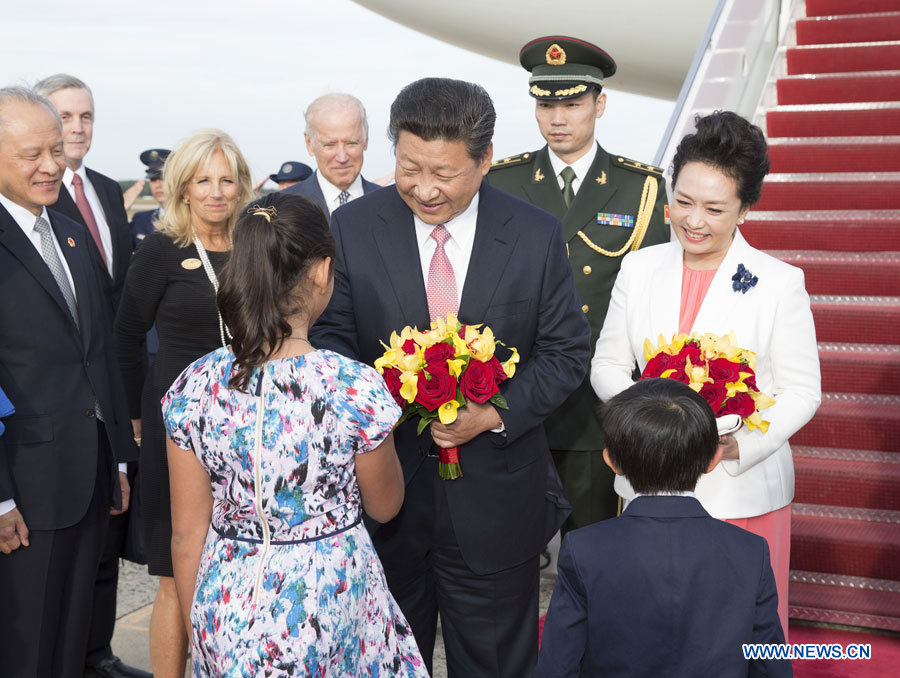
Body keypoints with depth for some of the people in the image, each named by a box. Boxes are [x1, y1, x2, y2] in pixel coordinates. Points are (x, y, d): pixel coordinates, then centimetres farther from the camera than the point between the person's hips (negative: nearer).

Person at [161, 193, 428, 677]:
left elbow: (187, 534, -3)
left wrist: (198, 630, 11)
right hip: (329, 610, -2)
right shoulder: (355, 388, -21)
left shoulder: (195, 388, -12)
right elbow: (385, 506, -4)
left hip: (230, 609, 3)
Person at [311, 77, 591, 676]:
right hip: (383, 489, 1)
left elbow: (566, 351, -2)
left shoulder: (537, 235, -6)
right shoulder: (353, 227, -5)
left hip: (494, 498, 0)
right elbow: (331, 334, 0)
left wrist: (497, 414, -17)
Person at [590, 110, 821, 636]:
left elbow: (802, 391, -4)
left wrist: (737, 444, -20)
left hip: (743, 491, -2)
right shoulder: (640, 268, 3)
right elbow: (607, 364, 8)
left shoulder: (780, 283, -7)